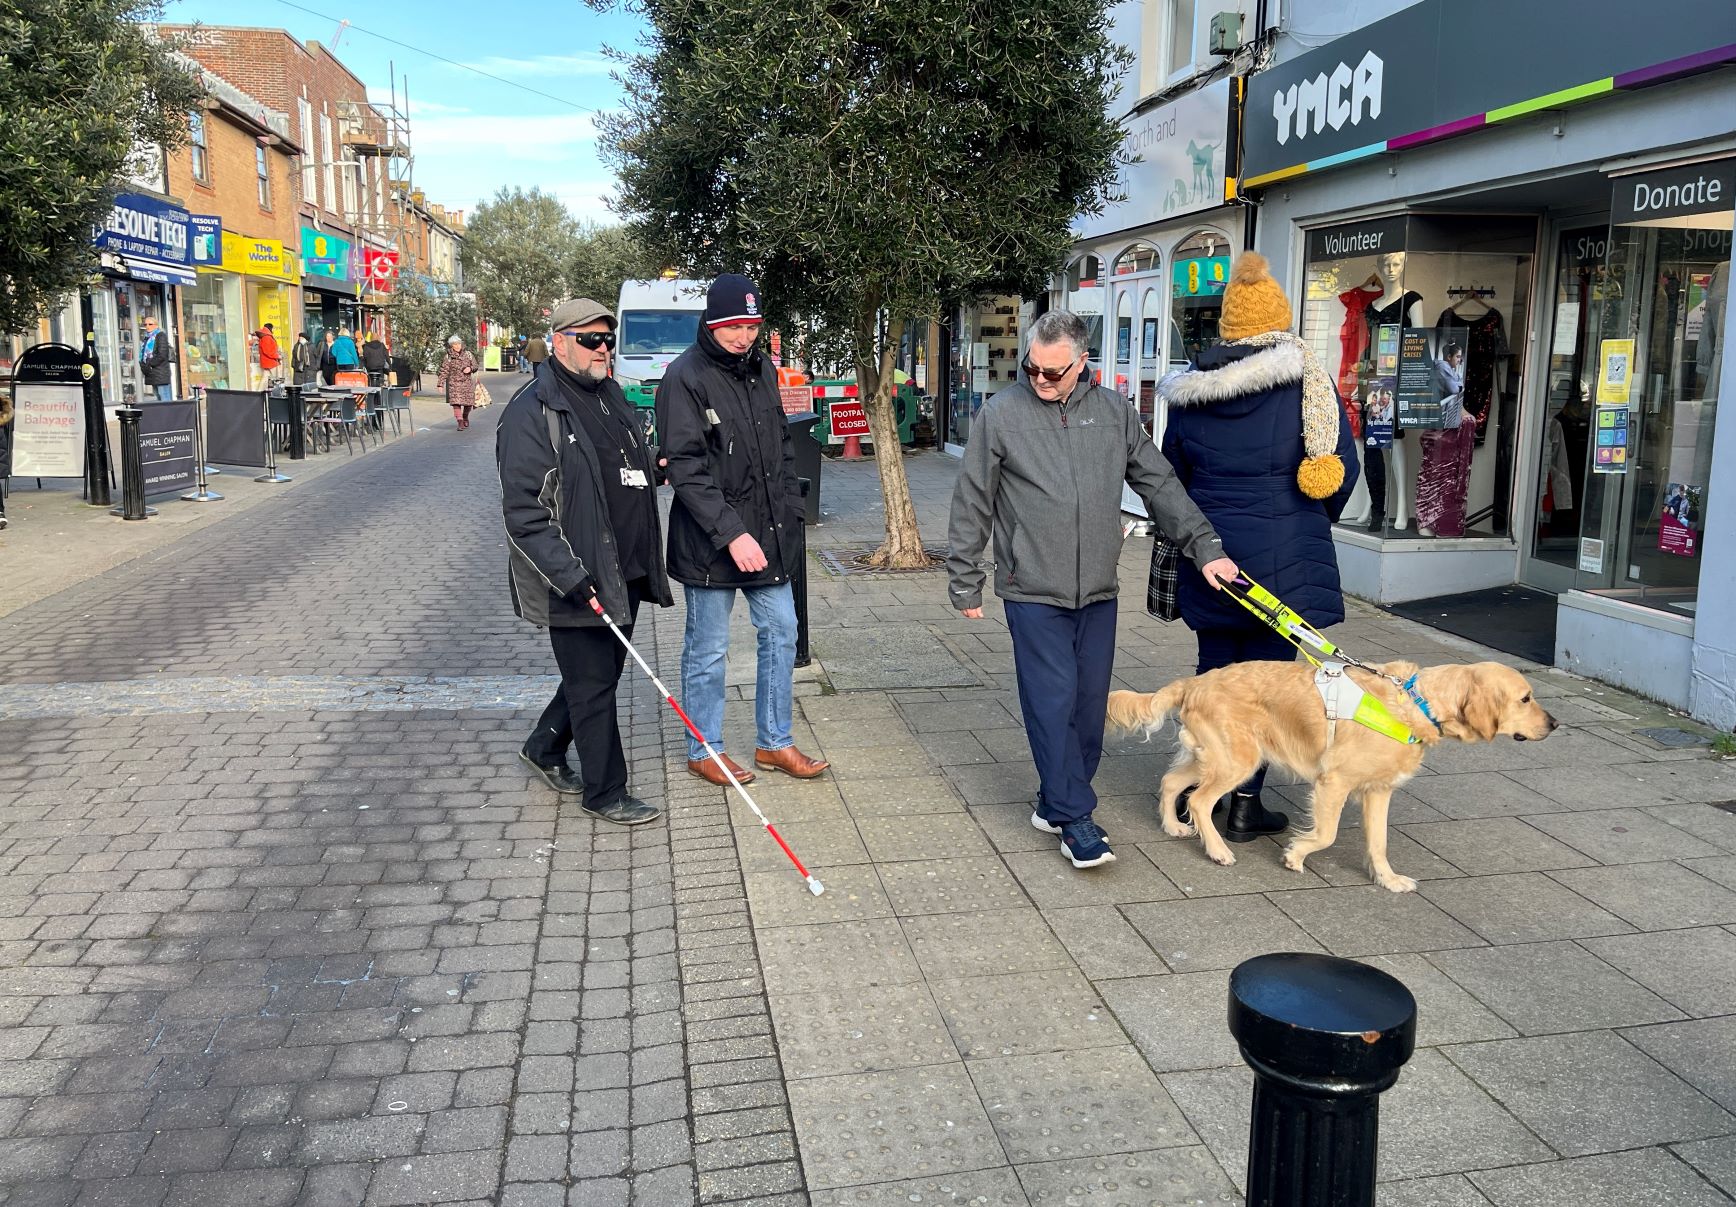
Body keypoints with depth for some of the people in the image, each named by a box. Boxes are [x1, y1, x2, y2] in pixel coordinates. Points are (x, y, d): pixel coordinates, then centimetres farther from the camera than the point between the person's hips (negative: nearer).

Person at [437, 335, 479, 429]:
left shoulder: (468, 355, 6)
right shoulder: (448, 357, -1)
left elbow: (475, 365, 14)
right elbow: (444, 371, -2)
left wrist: (470, 368, -9)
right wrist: (440, 384, -7)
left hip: (467, 382, 2)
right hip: (454, 382, -2)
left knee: (468, 402, 6)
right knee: (456, 402, -15)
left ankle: (465, 418, 35)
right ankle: (460, 423, -15)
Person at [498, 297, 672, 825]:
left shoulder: (611, 396, 13)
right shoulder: (532, 412, -14)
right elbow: (523, 510, -18)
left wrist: (656, 461, 6)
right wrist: (569, 574, -24)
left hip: (625, 572, 8)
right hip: (576, 580, -8)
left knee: (602, 672, 19)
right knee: (593, 685, 1)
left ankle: (544, 748, 41)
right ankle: (605, 793, 15)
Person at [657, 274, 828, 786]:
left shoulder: (763, 370, 9)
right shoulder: (685, 378, -14)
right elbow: (687, 469, -21)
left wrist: (790, 510, 11)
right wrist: (731, 533, -26)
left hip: (768, 534, 7)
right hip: (709, 541, -7)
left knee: (781, 632, 13)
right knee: (708, 649, 6)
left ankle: (774, 742, 28)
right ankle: (703, 750, 23)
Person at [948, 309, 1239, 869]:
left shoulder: (1113, 411, 7)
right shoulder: (1000, 414, -3)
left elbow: (1159, 484, 11)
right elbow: (971, 507, 1)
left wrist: (1204, 546, 4)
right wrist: (965, 583, 2)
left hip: (1098, 591, 4)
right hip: (1033, 592, -4)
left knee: (1089, 703, 8)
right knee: (1052, 703, -5)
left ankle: (1055, 803, 23)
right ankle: (1074, 817, 4)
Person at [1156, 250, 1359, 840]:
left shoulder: (1191, 391, 3)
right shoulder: (1308, 384, -7)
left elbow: (1172, 472, 12)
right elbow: (1342, 468, -2)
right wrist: (1311, 524, 16)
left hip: (1209, 550, 3)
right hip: (1285, 556, -3)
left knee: (1213, 666, 15)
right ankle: (1246, 807, 11)